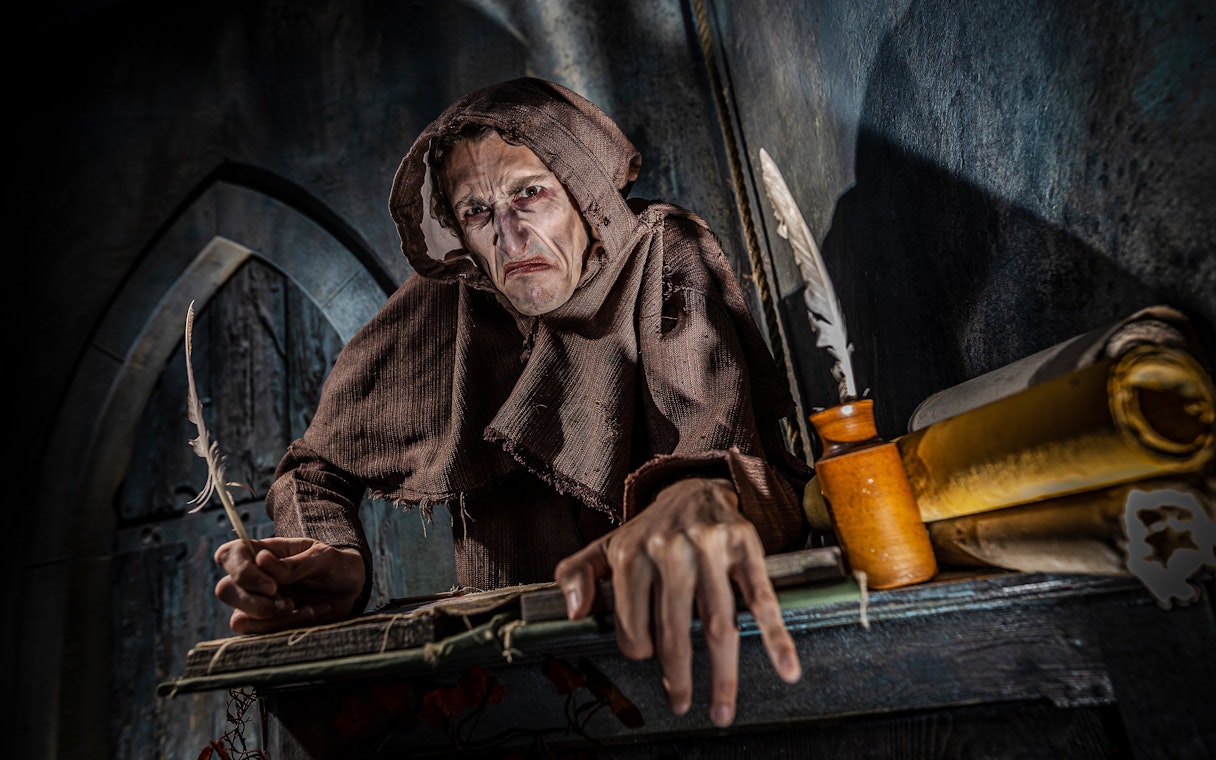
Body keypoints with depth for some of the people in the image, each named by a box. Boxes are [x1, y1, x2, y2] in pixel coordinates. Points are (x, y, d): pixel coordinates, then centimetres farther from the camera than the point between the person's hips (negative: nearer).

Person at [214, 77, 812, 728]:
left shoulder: (666, 259, -6)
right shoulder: (440, 310, 1)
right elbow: (320, 463, 8)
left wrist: (702, 499, -46)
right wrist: (337, 561, -15)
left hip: (670, 633, -1)